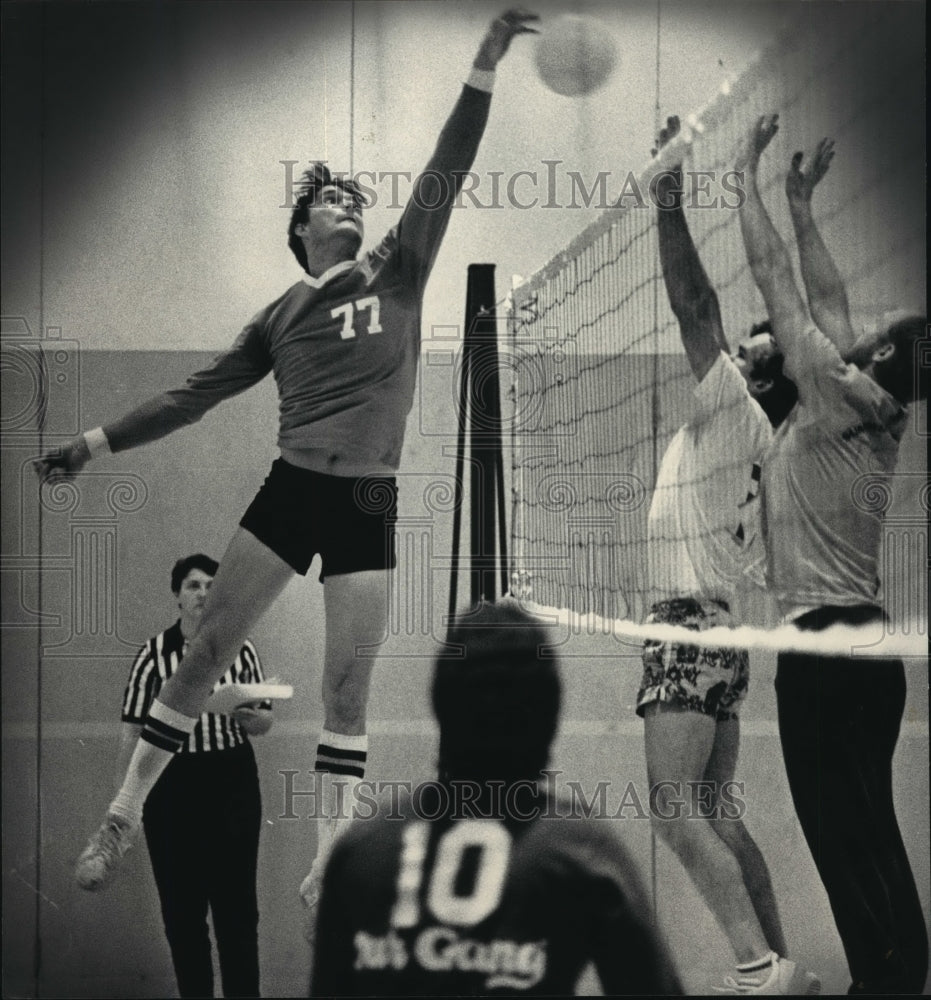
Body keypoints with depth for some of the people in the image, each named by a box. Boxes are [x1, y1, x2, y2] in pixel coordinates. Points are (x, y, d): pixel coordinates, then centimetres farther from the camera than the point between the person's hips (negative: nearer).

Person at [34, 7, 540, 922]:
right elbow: (197, 394, 15)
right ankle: (122, 818, 8)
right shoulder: (281, 316, 11)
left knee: (348, 684, 0)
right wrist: (95, 444, 12)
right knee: (206, 651, -2)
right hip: (291, 490, 0)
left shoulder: (395, 274, 8)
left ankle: (329, 856, 10)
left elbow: (442, 179, -1)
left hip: (366, 502, 0)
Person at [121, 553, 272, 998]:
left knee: (236, 903, 1)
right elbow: (132, 729, 0)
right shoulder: (154, 653, -2)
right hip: (171, 787, -1)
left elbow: (265, 723, 9)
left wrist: (251, 716, -14)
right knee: (181, 906, 6)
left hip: (232, 783, 1)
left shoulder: (241, 649, 3)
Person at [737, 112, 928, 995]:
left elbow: (772, 274, -9)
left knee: (844, 832, -6)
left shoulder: (836, 400, -14)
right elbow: (827, 301, 19)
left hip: (822, 642, -9)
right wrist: (800, 205, 25)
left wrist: (746, 176, -1)